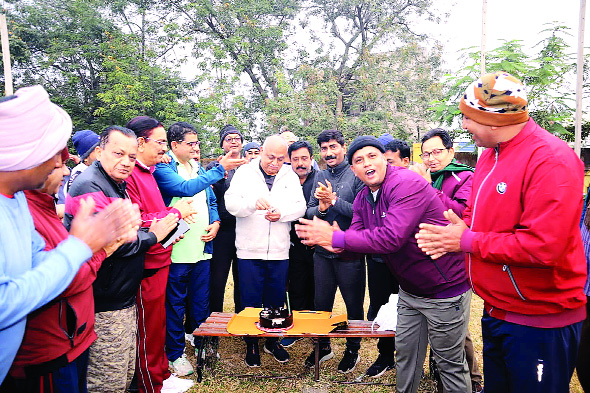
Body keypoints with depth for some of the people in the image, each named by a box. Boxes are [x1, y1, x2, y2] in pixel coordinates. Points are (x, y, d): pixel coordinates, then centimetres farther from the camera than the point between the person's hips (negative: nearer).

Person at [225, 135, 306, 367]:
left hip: (279, 251, 3)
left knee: (276, 301, 14)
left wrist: (282, 214, -16)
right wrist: (253, 203, -29)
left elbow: (300, 207, 3)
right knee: (250, 301, 7)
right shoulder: (245, 173, 0)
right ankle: (251, 345, 25)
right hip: (250, 250, -2)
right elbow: (231, 203, -10)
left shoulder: (290, 177, 8)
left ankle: (273, 342, 33)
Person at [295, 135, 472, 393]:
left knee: (450, 362, 10)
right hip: (409, 291, 8)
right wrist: (337, 243, -24)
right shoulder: (362, 199, 4)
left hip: (444, 291, -7)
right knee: (405, 353, 20)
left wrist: (335, 238, -30)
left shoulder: (407, 183, -24)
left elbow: (391, 238, -34)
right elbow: (356, 238, 1)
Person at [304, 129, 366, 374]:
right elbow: (308, 212, 4)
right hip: (322, 252, 5)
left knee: (353, 305, 12)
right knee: (321, 303, 17)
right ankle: (323, 346, 38)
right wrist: (321, 208, -16)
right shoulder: (320, 177, 7)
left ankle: (353, 349, 33)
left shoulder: (356, 175, -8)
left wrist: (334, 200, -20)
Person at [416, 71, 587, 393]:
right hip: (496, 312, 8)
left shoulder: (551, 159, -22)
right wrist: (451, 234, -7)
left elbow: (543, 246, -29)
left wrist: (467, 241, -20)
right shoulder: (491, 154, 6)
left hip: (540, 322, -8)